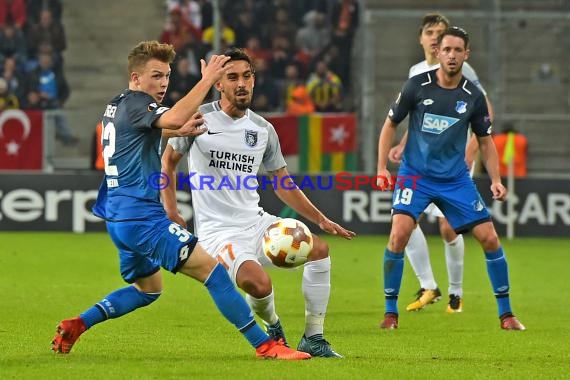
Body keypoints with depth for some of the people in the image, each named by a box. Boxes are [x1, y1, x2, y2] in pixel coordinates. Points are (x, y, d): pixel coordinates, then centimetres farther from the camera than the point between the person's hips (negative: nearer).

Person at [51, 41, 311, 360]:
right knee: (212, 271, -13)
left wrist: (177, 132, 25)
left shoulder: (115, 107, 16)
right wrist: (207, 80, -27)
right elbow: (173, 118, -33)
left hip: (120, 219, 10)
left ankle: (75, 326, 22)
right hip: (143, 218, -10)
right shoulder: (134, 103, -12)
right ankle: (266, 345, -17)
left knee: (148, 289, 29)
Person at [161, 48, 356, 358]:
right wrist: (171, 212, 0)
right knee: (259, 284, -31)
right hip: (217, 230, -6)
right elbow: (168, 160, 9)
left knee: (318, 249, -12)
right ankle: (272, 327, 6)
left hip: (255, 222, 6)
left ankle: (313, 340, -2)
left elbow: (282, 183, 18)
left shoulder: (263, 129, 8)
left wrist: (320, 220, 10)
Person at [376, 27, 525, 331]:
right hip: (415, 174, -2)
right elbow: (390, 125, 2)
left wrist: (495, 180, -4)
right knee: (399, 233, -22)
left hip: (455, 178, 2)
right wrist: (382, 167, -7)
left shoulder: (473, 96, -3)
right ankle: (390, 312, -7)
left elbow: (485, 141, 8)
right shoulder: (417, 86, -8)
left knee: (489, 238, -3)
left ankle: (506, 313, 13)